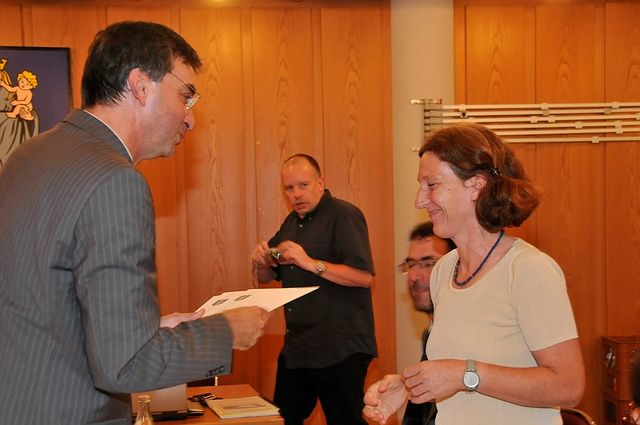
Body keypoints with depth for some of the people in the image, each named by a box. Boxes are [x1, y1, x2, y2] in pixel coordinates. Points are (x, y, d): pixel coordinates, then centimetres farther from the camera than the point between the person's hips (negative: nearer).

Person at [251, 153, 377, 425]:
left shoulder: (344, 215, -10)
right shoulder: (292, 223, 16)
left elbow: (365, 277, -21)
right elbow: (267, 278, 21)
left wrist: (311, 263, -25)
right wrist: (262, 262, -2)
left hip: (339, 351, -8)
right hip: (296, 348, 8)